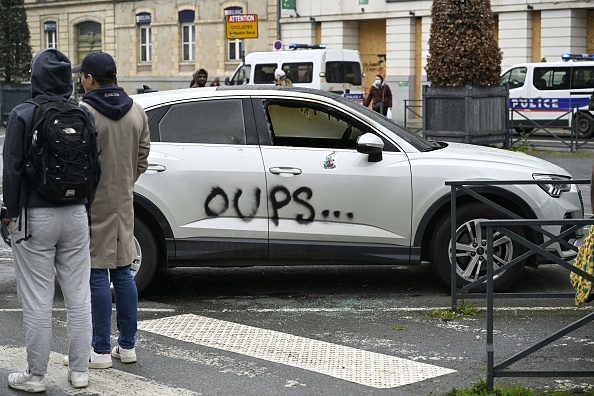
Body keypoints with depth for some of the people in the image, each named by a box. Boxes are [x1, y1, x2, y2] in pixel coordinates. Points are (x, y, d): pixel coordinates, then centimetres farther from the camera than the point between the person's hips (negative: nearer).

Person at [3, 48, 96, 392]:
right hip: (75, 215, 4)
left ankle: (36, 375, 9)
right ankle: (80, 371, 16)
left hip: (35, 217, -4)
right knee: (79, 296, 9)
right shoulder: (84, 116, 4)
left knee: (37, 300, 2)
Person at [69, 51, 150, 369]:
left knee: (97, 274, -1)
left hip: (92, 204, -6)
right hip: (123, 203, 6)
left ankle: (101, 351, 5)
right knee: (122, 272, 12)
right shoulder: (136, 111, 6)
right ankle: (127, 346, 18)